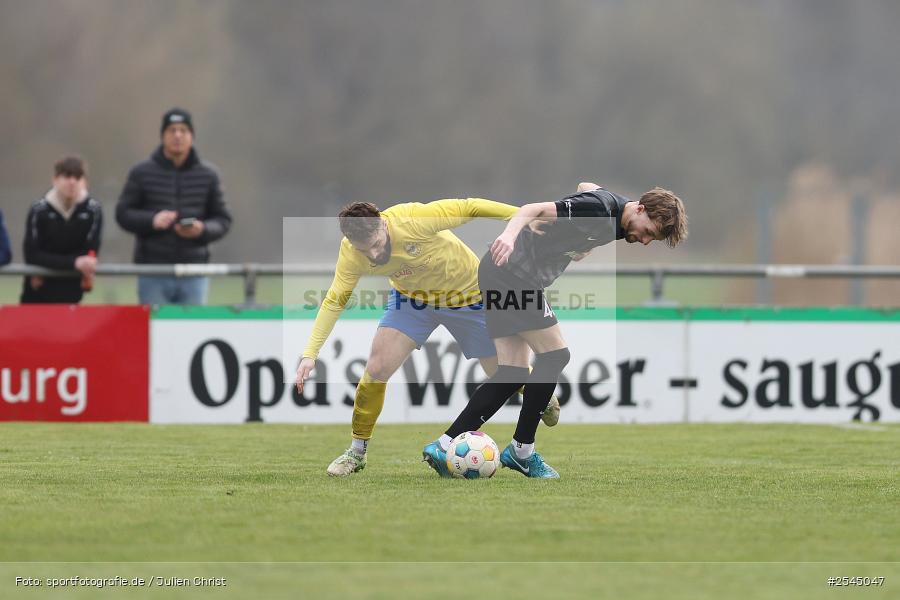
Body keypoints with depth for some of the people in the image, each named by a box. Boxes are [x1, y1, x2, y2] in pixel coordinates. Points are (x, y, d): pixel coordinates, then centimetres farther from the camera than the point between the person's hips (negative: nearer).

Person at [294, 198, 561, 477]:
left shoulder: (412, 219, -39)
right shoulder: (350, 254, -25)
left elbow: (469, 208, -31)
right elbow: (334, 300, -13)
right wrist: (310, 353, -20)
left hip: (468, 293, -2)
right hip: (412, 297, 2)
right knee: (376, 368, -16)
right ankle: (357, 451, 4)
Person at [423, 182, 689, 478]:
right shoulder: (600, 210, -19)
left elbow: (587, 186, 33)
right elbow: (535, 209, -26)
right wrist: (510, 234, -44)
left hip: (501, 275, 10)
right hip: (513, 274, -10)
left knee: (513, 373, 4)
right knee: (554, 355, -6)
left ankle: (444, 446, -1)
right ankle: (521, 450, 1)